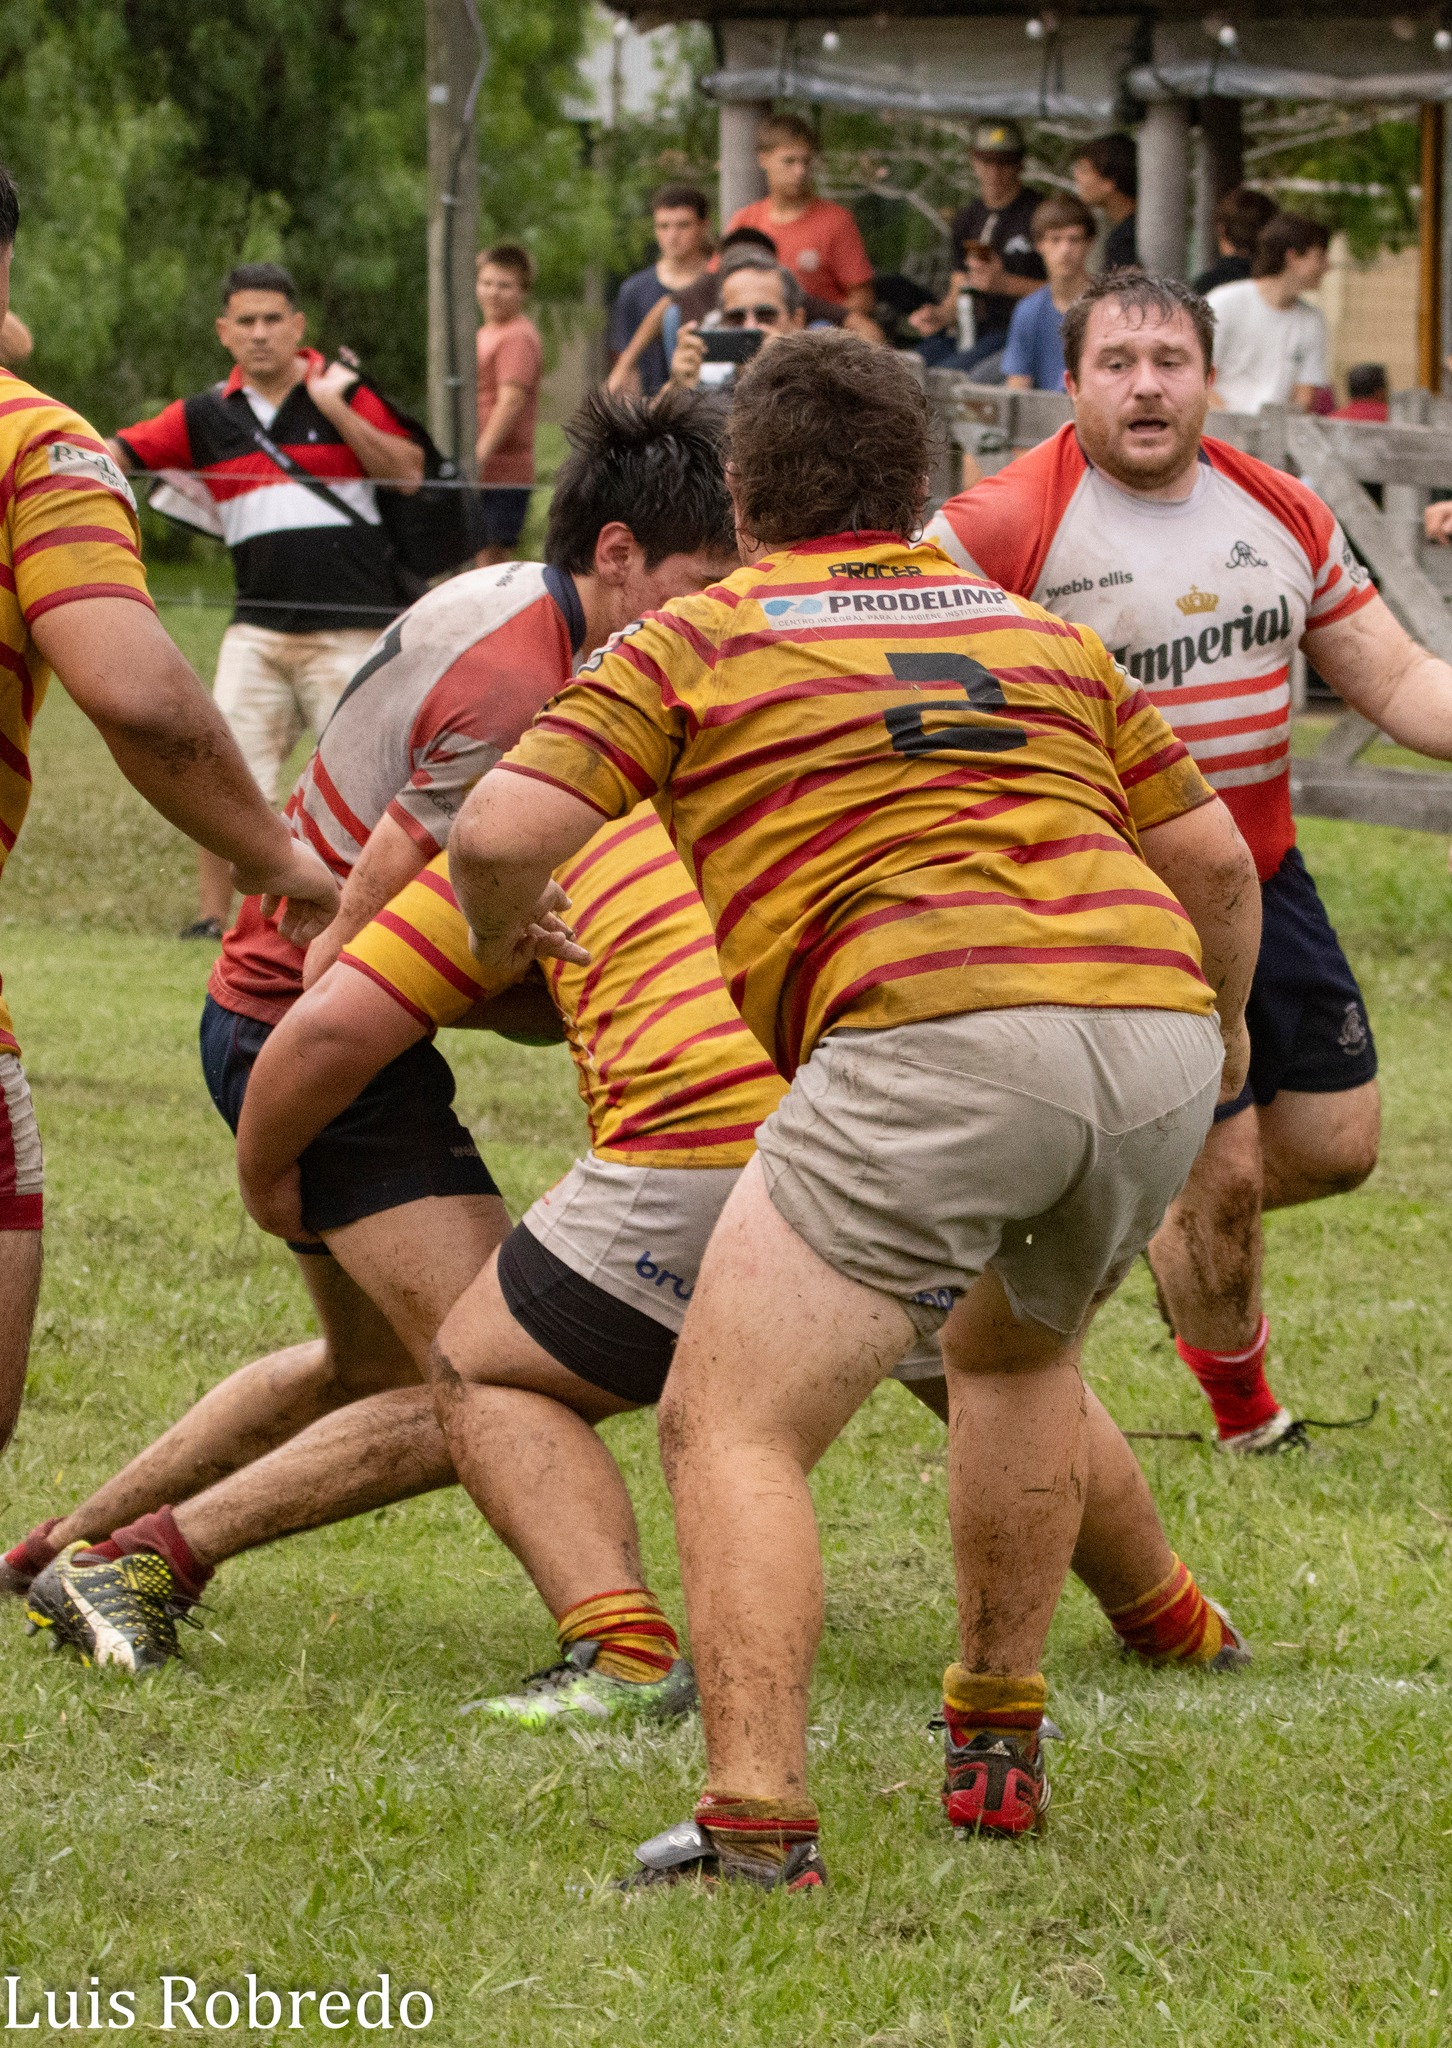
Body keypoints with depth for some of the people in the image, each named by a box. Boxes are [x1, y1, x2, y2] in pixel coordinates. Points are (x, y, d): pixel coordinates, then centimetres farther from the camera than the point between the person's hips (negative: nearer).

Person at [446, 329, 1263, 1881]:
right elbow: (1212, 860, 29)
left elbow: (499, 834, 3)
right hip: (1156, 1028, 6)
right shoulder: (1038, 632, 28)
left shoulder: (693, 643, 13)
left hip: (932, 1039, -6)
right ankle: (997, 1749, 33)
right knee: (1016, 1348, 33)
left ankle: (756, 1818, -20)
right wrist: (1223, 1019, 49)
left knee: (730, 1427, -3)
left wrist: (502, 948, 25)